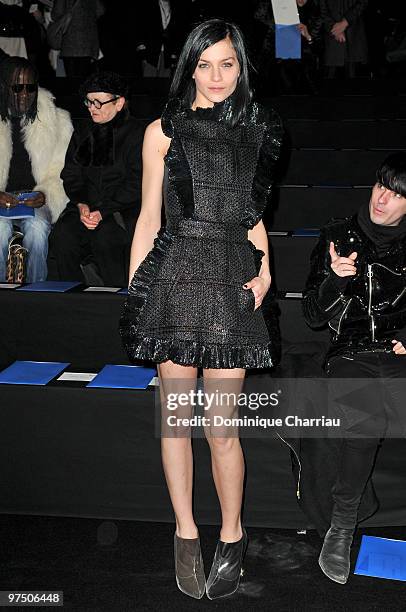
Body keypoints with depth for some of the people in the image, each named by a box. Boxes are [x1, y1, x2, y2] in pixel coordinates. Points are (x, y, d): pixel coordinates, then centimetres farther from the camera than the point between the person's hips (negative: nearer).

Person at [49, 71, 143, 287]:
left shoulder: (136, 134, -3)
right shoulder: (82, 133, 16)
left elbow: (136, 184, -9)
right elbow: (71, 175, 12)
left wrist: (103, 211, -18)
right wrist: (81, 205, -8)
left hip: (124, 209, -4)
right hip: (86, 206, 5)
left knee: (104, 234, -34)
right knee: (62, 235, -24)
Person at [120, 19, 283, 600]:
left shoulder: (258, 131, 13)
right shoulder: (164, 131, 6)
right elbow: (149, 217, 6)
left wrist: (265, 270, 5)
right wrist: (134, 287, 2)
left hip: (232, 280, 1)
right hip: (175, 276, 0)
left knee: (221, 426, -1)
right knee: (175, 416, 5)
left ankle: (232, 534, 19)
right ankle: (186, 533, 22)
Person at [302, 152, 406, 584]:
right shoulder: (339, 236, 8)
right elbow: (313, 315, 4)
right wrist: (335, 278, -13)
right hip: (352, 355, -1)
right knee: (366, 419, -33)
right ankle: (342, 525, -17)